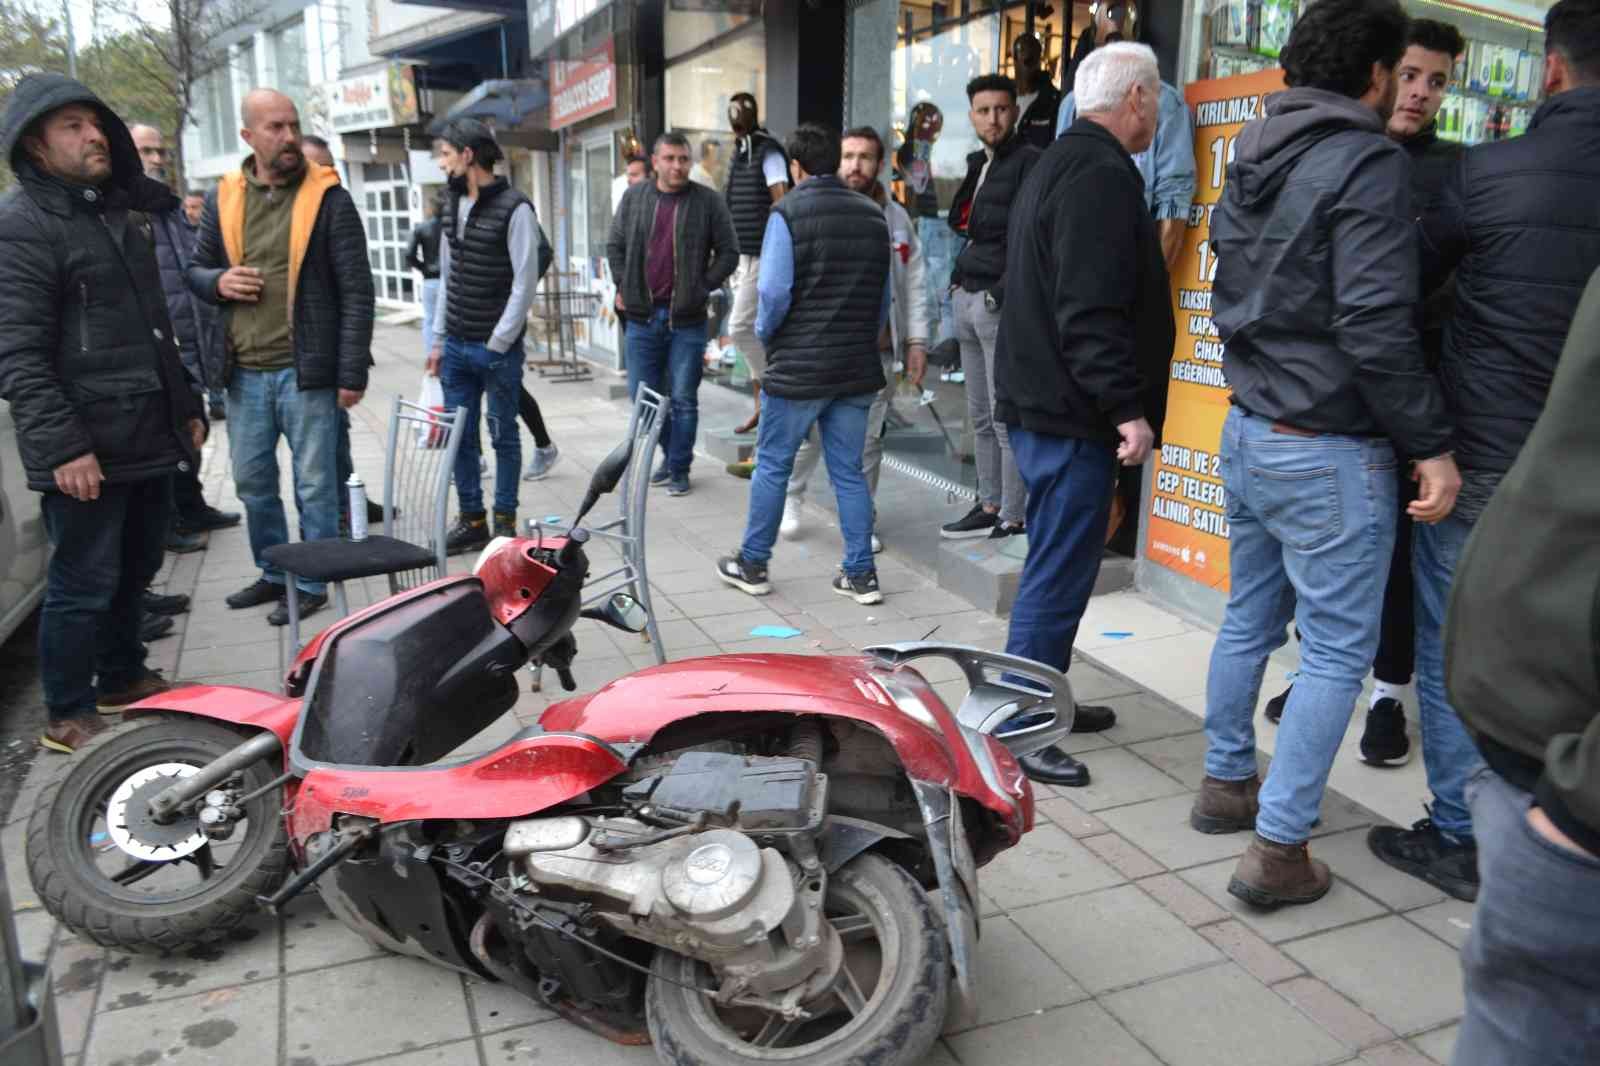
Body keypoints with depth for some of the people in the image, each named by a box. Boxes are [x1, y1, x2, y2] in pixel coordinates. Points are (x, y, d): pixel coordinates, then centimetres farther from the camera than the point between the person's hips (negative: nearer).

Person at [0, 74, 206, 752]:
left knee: (134, 571, 18)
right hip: (86, 451, -8)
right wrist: (62, 445, -22)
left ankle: (123, 678, 34)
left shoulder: (117, 210, 18)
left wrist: (185, 407, 21)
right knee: (84, 584, 0)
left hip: (149, 438, 8)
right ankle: (68, 716, 14)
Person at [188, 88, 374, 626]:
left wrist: (352, 373, -11)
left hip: (306, 370, -5)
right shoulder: (224, 198, 9)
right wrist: (218, 281, -5)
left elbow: (356, 292, -7)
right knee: (253, 483, 15)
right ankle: (274, 574, 31)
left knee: (314, 486, 3)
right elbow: (194, 270, 20)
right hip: (244, 373, 5)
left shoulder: (328, 197, -4)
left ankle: (312, 584, 17)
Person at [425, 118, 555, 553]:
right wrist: (439, 339, 12)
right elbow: (446, 277, 15)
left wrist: (498, 345, -13)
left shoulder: (514, 208, -11)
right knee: (459, 435, 9)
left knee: (503, 435, 5)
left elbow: (525, 283, -13)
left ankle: (505, 521, 17)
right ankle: (471, 520, 20)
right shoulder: (452, 206, 11)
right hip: (456, 346, 7)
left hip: (498, 349, -6)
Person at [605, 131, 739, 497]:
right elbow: (615, 245, 15)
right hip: (642, 316, 3)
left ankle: (679, 468, 15)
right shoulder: (634, 197, 6)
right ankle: (671, 453, 29)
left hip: (688, 319, -3)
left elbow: (728, 252, 1)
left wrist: (704, 287, -6)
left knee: (683, 399, 2)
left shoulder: (708, 201, -3)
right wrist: (623, 286, 6)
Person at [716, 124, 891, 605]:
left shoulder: (788, 212, -9)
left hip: (797, 367, -5)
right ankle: (861, 574, 14)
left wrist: (765, 332, 4)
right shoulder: (873, 215, 9)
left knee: (772, 465, 9)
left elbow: (774, 291, -14)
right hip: (858, 369, 5)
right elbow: (884, 296, 12)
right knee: (849, 471, 12)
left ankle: (752, 565, 20)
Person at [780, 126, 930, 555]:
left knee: (869, 440, 7)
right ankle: (791, 495, 28)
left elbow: (913, 284, 12)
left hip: (877, 350, 3)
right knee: (808, 432, 1)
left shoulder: (897, 218, 11)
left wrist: (916, 341, 6)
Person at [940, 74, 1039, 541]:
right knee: (980, 417, 12)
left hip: (1001, 304, -8)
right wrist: (959, 280, 12)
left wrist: (1003, 293, -17)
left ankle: (1013, 518, 0)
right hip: (968, 299, 8)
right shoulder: (979, 164, 19)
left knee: (1007, 418, -6)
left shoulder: (1030, 162, -6)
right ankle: (989, 506, 21)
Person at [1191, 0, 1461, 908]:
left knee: (1250, 619, 20)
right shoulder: (1369, 162, -15)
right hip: (1330, 454, -8)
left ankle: (1227, 783, 34)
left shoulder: (1254, 160, 10)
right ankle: (1278, 851, 6)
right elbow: (1375, 328, -21)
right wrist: (1431, 445, -14)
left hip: (1248, 432, 8)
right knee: (1337, 650, 2)